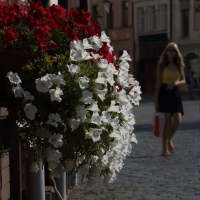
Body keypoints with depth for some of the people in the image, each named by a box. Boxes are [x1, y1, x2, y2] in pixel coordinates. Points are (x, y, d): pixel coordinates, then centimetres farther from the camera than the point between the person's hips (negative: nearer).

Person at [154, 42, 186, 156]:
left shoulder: (179, 65, 9)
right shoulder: (162, 65, -1)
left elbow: (183, 80, 13)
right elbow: (158, 83, -2)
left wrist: (176, 83, -10)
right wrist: (156, 100, -6)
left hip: (175, 93, 4)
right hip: (164, 93, -4)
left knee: (177, 120, -6)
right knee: (168, 121, -9)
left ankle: (169, 140, 24)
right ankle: (165, 149, -3)